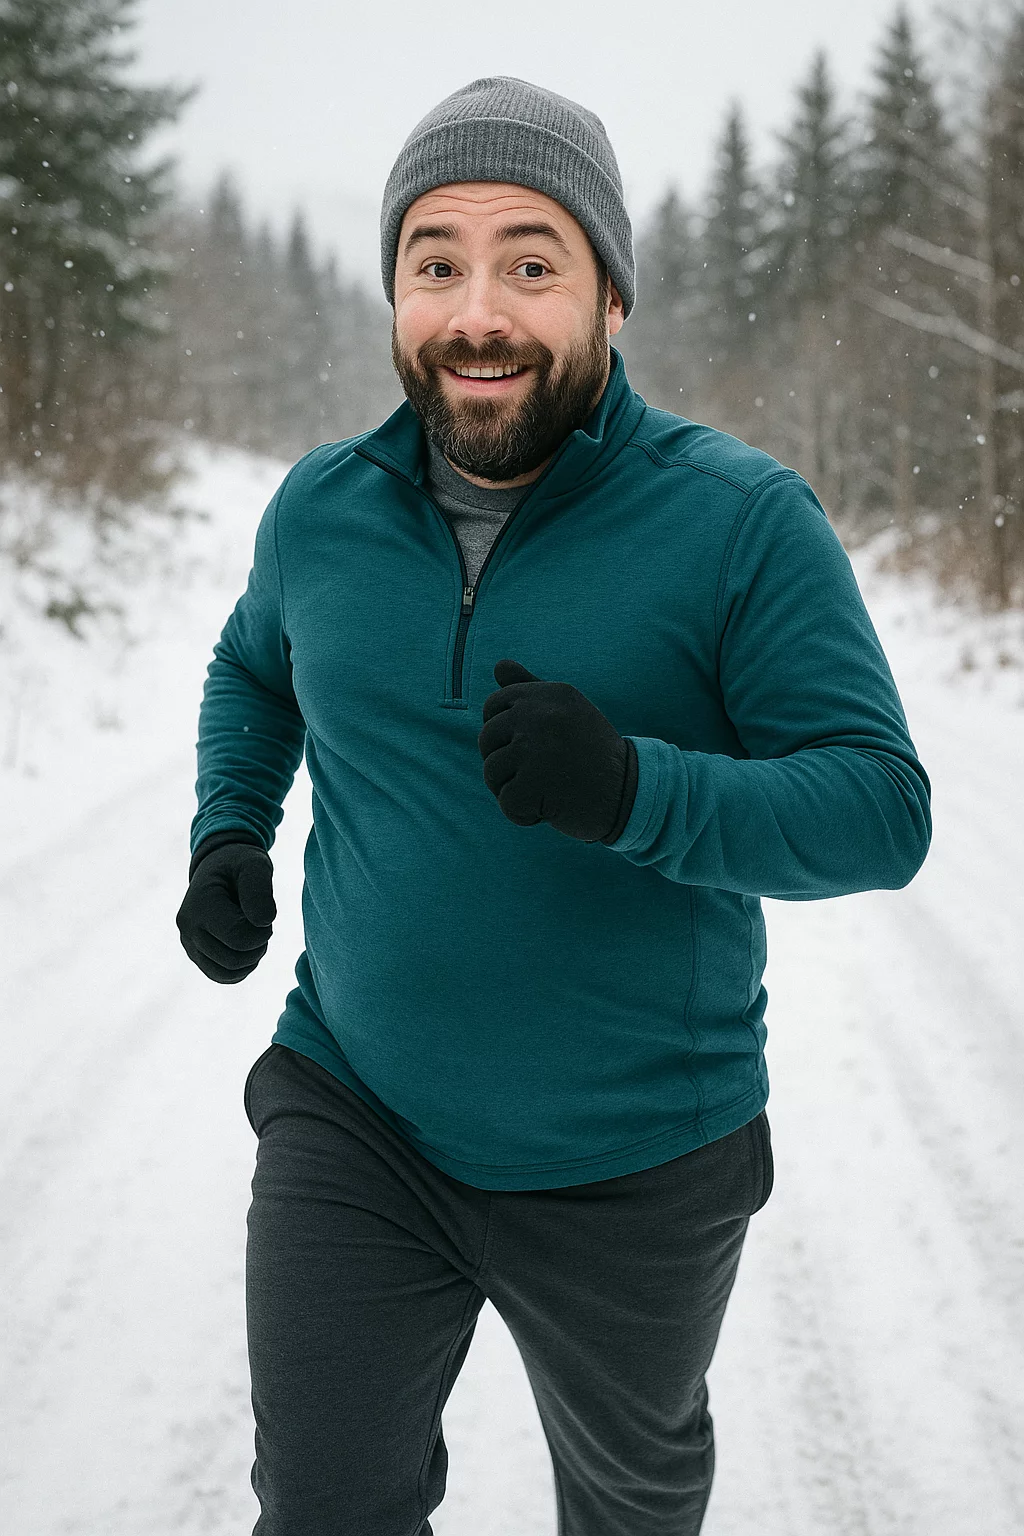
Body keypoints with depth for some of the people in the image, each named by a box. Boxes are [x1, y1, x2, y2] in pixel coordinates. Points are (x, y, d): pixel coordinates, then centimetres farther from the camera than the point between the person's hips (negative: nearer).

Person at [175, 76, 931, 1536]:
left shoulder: (742, 519, -17)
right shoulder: (321, 509, -3)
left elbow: (883, 808, -19)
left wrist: (632, 789, -36)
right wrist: (228, 834, 0)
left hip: (637, 1158, -1)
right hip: (354, 1118, 2)